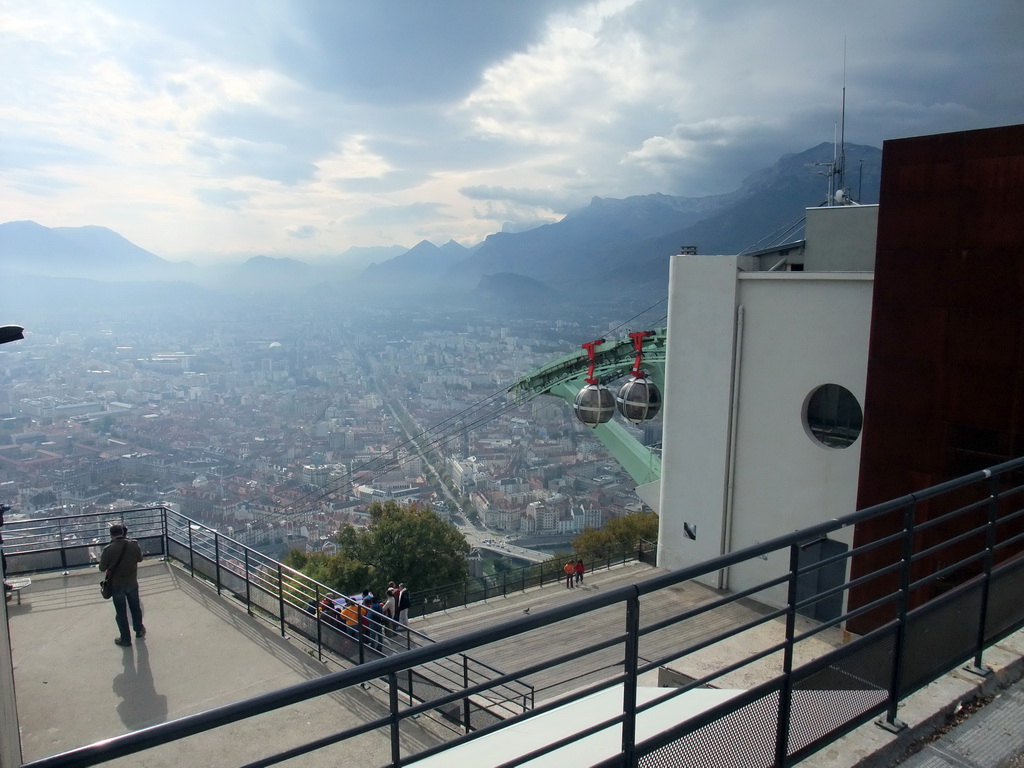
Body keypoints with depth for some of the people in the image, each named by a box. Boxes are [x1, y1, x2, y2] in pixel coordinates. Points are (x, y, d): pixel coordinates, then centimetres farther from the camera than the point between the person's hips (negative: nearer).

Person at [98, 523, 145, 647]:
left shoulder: (108, 549, -21)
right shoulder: (134, 544, -14)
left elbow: (102, 568, -10)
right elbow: (140, 559, 3)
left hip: (117, 585, -2)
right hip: (132, 583, 2)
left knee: (121, 612, 12)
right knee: (135, 607, 23)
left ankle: (125, 639, 23)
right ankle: (139, 631, 41)